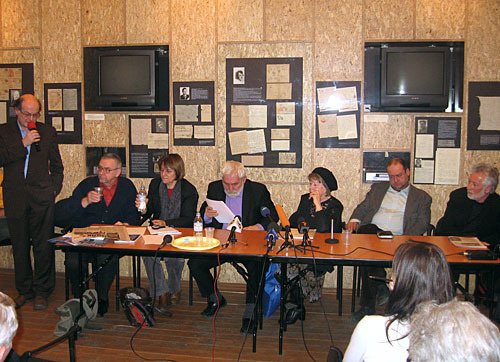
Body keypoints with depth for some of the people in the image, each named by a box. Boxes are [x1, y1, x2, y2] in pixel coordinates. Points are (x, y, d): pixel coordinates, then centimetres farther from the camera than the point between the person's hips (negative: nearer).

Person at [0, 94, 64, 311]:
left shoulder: (47, 132, 9)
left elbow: (57, 166, 13)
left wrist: (54, 190, 4)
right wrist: (23, 144, -13)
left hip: (41, 197, -1)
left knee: (43, 246, -2)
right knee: (20, 247, 9)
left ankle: (42, 291, 9)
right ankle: (24, 290, 22)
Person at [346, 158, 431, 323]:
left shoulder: (422, 197, 18)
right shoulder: (378, 188, 28)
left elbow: (423, 224, 5)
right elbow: (363, 207, 21)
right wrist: (354, 220, -4)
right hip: (373, 230, 3)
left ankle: (367, 306, -22)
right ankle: (381, 285, -23)